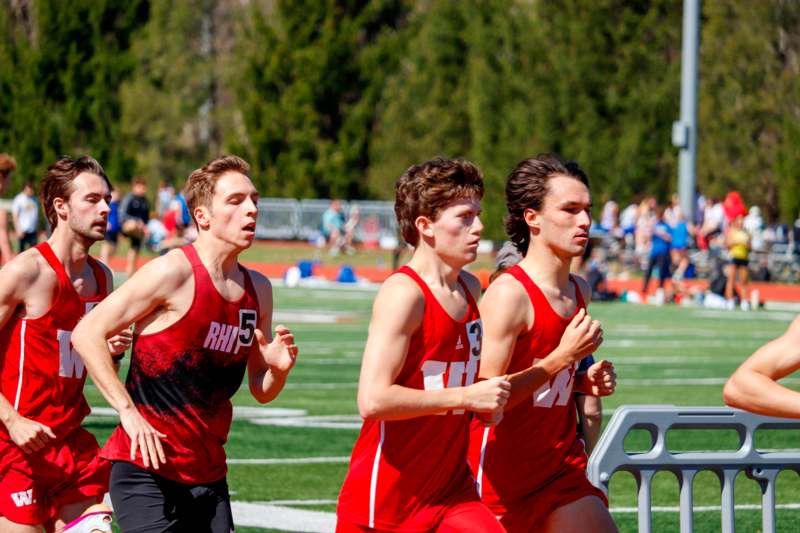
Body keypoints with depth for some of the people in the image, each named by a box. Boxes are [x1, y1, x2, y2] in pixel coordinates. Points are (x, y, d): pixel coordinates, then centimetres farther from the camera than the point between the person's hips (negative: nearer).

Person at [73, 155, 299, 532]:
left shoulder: (258, 290, 10)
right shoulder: (174, 272, -11)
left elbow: (261, 391, 17)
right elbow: (86, 334, -13)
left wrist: (277, 369, -7)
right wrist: (129, 413, -18)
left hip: (208, 475, 7)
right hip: (146, 469, -7)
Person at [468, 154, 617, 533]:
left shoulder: (579, 291, 9)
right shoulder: (509, 293, -16)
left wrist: (587, 382, 5)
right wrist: (563, 356, -21)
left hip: (563, 474, 7)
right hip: (503, 476, -7)